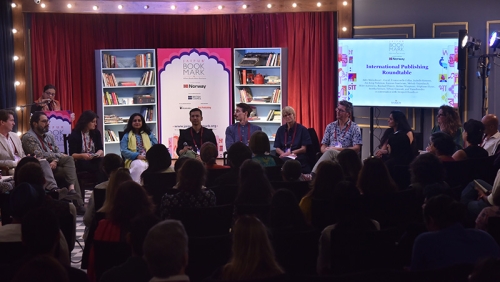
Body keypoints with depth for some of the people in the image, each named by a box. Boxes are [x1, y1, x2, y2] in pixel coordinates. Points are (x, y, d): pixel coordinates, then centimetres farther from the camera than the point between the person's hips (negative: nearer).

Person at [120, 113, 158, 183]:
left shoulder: (149, 133, 22)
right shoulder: (127, 135, 14)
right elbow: (123, 151, 2)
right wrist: (137, 156, -13)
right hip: (134, 160, -2)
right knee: (140, 165, -40)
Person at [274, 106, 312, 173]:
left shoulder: (302, 129, 5)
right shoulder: (281, 130, 16)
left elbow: (304, 149, 2)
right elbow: (277, 148, 12)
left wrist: (290, 153, -12)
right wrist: (284, 154, -10)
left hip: (298, 157, -3)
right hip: (284, 156, 3)